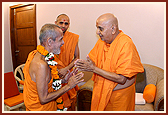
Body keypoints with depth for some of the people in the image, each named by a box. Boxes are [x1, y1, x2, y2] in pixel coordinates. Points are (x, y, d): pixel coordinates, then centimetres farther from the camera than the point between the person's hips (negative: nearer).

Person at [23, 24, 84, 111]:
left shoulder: (35, 54, -4)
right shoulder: (41, 65, -31)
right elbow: (43, 99, -25)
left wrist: (63, 80, -3)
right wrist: (68, 86, -21)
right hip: (41, 108, -8)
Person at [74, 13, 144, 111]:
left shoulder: (126, 45, -24)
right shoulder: (102, 40, -2)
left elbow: (121, 79, -26)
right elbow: (93, 61, 5)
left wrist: (94, 68, -27)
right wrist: (84, 64, -18)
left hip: (119, 97, -5)